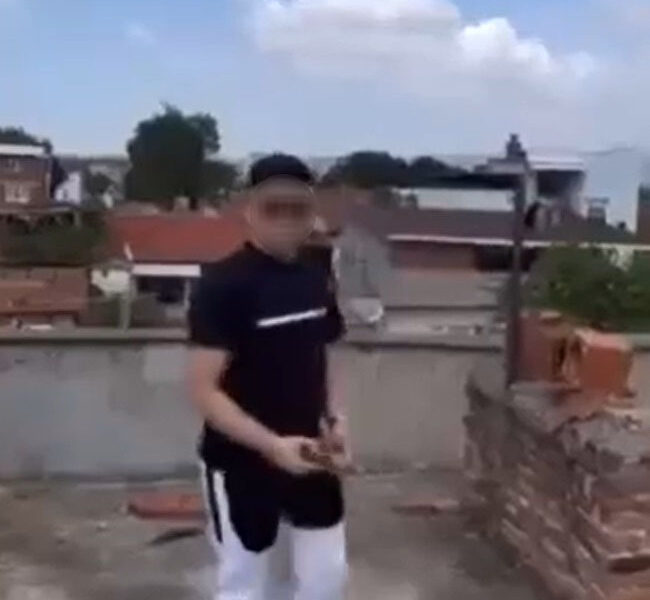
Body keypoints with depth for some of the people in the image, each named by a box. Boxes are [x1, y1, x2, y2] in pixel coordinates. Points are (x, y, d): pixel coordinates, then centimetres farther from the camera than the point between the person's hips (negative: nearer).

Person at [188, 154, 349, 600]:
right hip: (241, 464, -6)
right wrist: (272, 445, -28)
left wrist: (334, 423, -1)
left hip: (308, 458, 6)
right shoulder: (223, 284, -18)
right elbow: (205, 390, -20)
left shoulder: (316, 282, 3)